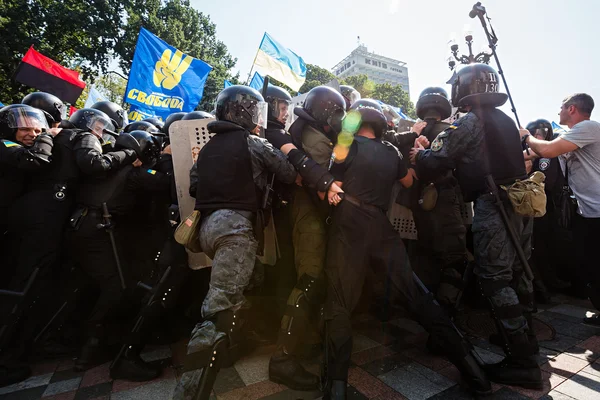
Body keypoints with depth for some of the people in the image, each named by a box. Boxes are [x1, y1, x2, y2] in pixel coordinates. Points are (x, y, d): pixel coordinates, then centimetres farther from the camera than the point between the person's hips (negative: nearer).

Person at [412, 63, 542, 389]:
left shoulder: (468, 122, -9)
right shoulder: (505, 120, 18)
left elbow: (435, 165, -14)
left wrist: (419, 154, 8)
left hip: (494, 206, -9)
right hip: (520, 203, 9)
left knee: (495, 280, -3)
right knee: (517, 274, 18)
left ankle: (522, 362, 5)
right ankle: (524, 340, 35)